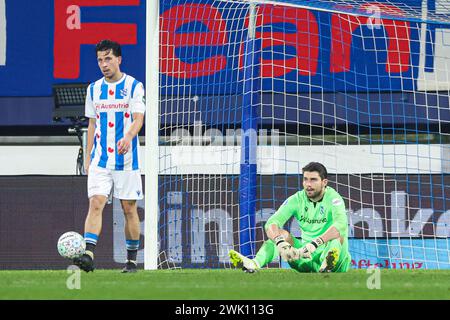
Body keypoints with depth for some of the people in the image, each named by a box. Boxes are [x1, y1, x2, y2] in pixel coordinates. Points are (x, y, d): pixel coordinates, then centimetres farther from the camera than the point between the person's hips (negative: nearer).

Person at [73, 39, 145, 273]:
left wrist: (128, 137, -33)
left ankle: (132, 260, 15)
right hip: (100, 159, 2)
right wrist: (88, 156, 13)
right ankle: (88, 255, -26)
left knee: (129, 208, 4)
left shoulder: (134, 86, -3)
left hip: (126, 159, -2)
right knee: (95, 204, -14)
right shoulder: (94, 89, 10)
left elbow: (138, 119, -13)